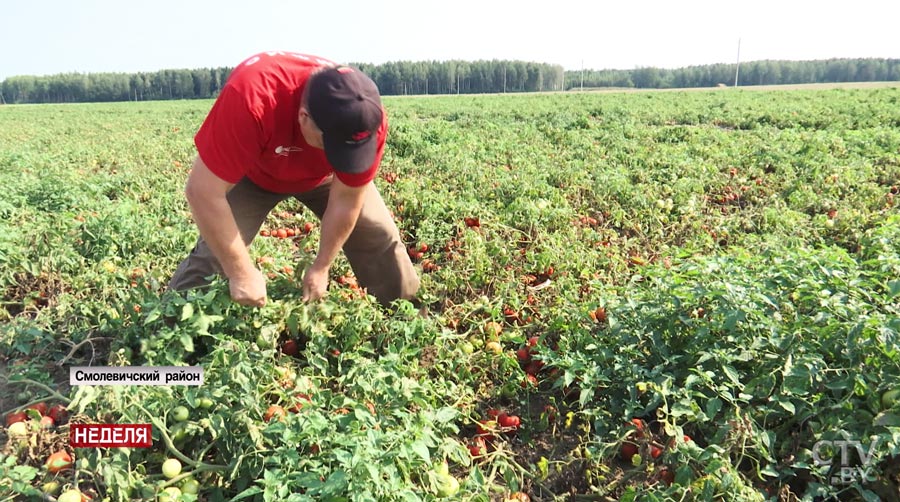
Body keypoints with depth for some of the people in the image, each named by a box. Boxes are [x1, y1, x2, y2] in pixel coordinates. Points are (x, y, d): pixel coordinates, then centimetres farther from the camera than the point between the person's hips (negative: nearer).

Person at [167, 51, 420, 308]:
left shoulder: (366, 117, -35)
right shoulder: (252, 95, -45)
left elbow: (346, 201, -21)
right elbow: (203, 191, -39)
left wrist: (321, 267, -15)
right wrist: (242, 274, -34)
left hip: (322, 175, 2)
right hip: (252, 173, -2)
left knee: (380, 236, -1)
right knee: (215, 252, -15)